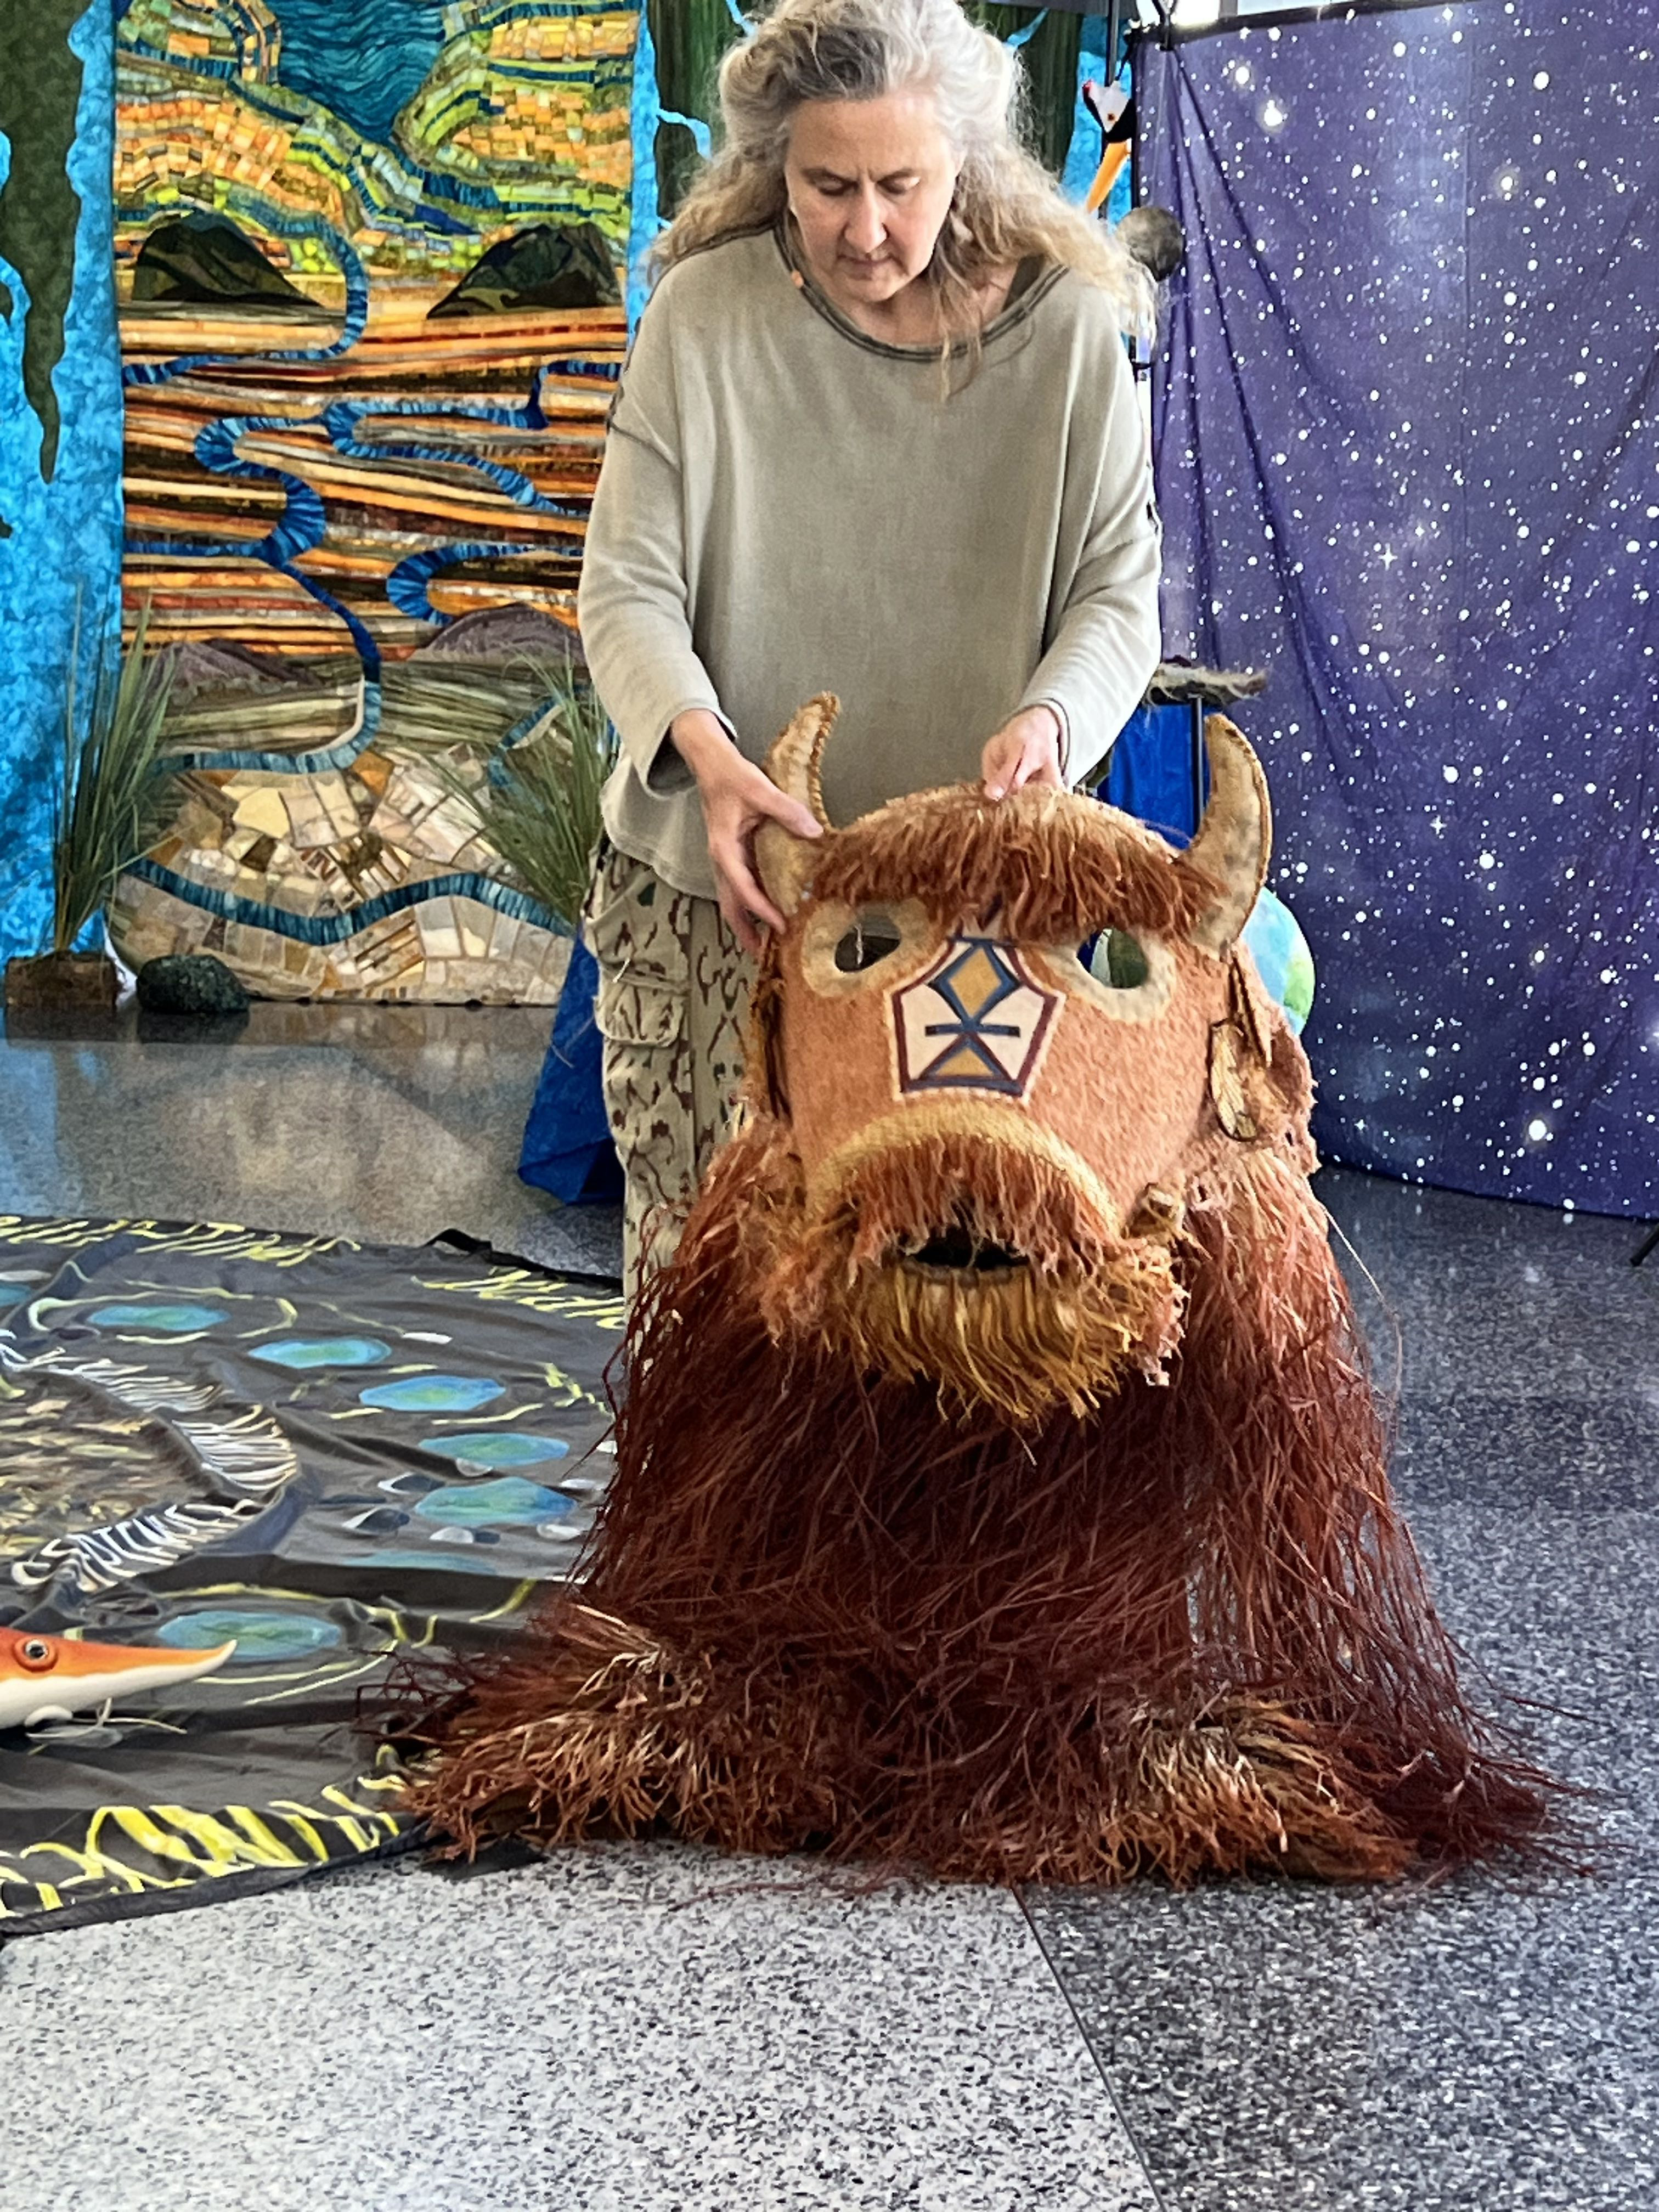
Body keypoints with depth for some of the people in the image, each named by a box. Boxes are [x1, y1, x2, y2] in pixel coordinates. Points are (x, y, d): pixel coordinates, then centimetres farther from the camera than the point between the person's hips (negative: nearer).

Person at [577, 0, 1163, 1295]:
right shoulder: (706, 312, -5)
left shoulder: (1067, 325, -4)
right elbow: (628, 587, -7)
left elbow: (1119, 597, -2)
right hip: (720, 885, 0)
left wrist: (1046, 719, -24)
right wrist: (707, 752, -27)